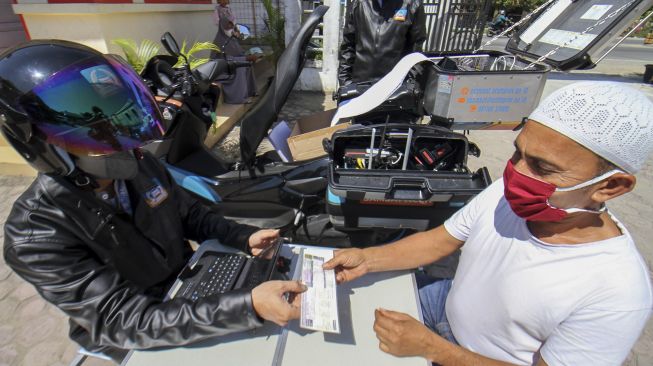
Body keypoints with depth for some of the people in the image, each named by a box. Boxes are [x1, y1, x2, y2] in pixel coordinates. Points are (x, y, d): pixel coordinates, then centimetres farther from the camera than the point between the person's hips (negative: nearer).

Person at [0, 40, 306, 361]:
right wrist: (248, 307, -44)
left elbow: (190, 214, 2)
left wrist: (245, 238, -16)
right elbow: (127, 323, -32)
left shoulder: (139, 165, -11)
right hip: (141, 338, -4)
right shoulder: (38, 235, -27)